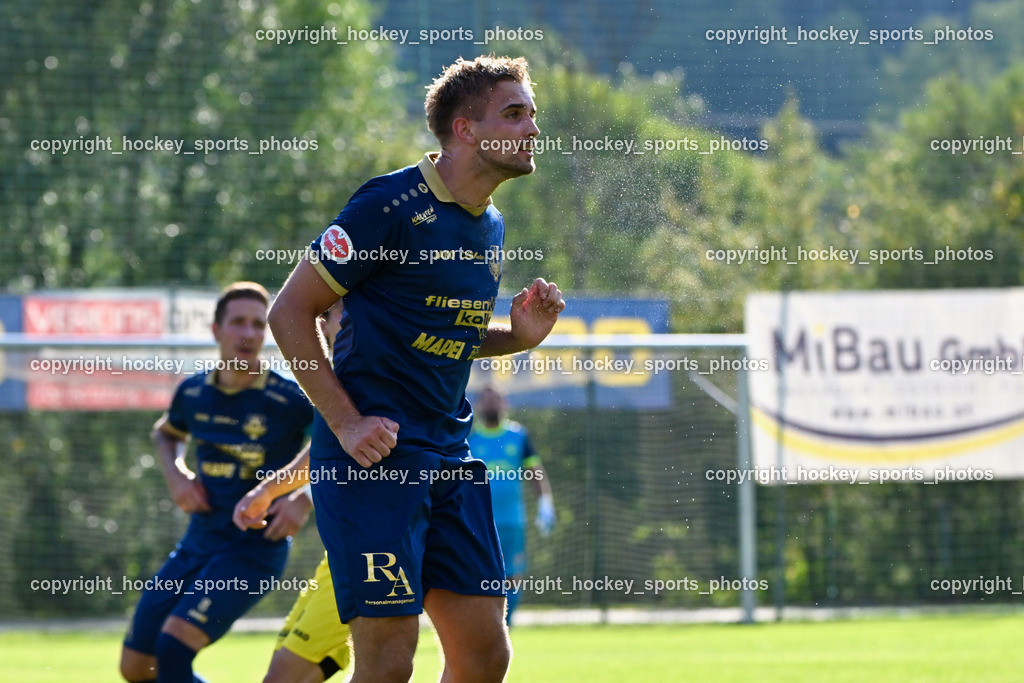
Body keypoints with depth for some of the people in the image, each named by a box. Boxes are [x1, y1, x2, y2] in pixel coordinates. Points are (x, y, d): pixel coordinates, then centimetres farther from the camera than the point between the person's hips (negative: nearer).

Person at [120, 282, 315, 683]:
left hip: (256, 549, -6)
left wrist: (305, 500, -19)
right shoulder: (193, 392, 3)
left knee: (174, 642, -25)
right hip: (199, 541, 6)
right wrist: (175, 475, 5)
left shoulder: (290, 400, -12)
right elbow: (165, 434, 26)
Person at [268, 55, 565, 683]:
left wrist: (518, 335, 7)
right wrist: (346, 422, -16)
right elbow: (290, 312, -9)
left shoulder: (491, 229, 14)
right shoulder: (391, 206, -11)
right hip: (373, 458, -8)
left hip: (450, 458, 8)